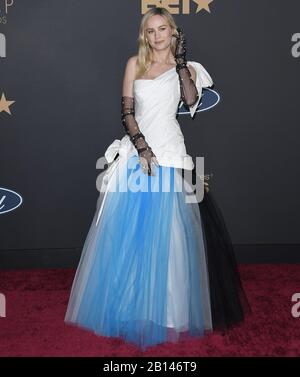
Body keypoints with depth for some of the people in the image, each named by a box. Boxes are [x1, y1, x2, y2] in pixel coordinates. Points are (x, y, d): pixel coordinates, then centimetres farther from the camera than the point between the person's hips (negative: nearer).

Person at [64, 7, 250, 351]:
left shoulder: (184, 68, 8)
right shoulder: (135, 64, 9)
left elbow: (191, 102, -14)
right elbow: (126, 111, 1)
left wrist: (180, 61, -11)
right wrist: (142, 148, -11)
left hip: (169, 153, -1)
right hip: (135, 151, 2)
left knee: (165, 234, 1)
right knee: (128, 231, 5)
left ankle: (163, 309, 16)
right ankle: (128, 306, 21)